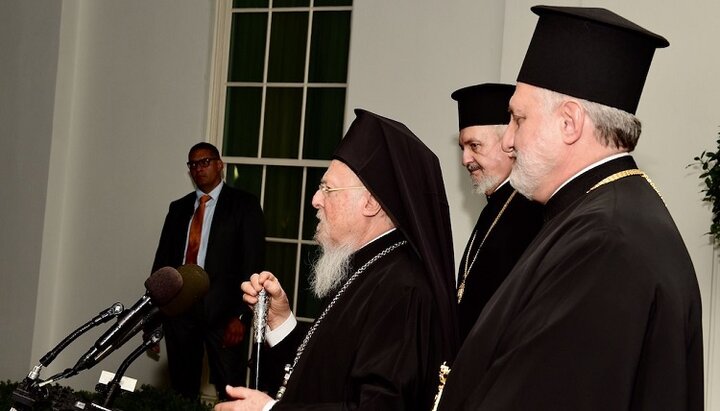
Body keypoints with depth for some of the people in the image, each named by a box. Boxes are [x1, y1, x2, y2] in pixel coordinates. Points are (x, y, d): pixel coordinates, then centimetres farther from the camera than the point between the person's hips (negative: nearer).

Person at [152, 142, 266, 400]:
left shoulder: (244, 204, 2)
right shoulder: (178, 208, 16)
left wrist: (241, 315, -13)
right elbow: (162, 260, 14)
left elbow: (253, 263, -5)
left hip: (222, 310, -4)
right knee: (182, 390, 9)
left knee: (230, 393, -4)